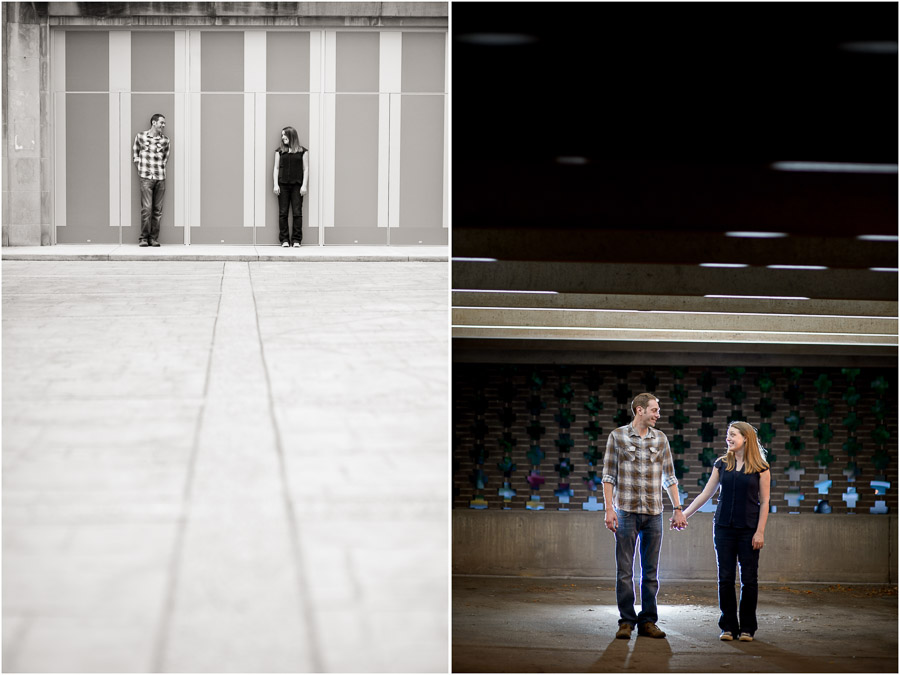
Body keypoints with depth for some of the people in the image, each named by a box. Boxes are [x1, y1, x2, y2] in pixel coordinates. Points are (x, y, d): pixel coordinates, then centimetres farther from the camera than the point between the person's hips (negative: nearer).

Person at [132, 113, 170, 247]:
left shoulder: (165, 140, 7)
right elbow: (135, 154, 12)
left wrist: (160, 169, 8)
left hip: (160, 178, 2)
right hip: (146, 177, -2)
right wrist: (141, 169, 6)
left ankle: (154, 238, 8)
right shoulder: (140, 136, 3)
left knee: (158, 210, 2)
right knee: (146, 209, -10)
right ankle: (143, 238, -2)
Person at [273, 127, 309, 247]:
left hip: (297, 185, -1)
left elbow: (306, 169, 5)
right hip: (283, 185, 1)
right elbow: (276, 168, 10)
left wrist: (304, 185, -3)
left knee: (297, 212, -3)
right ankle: (284, 239, 4)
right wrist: (276, 185, 0)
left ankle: (296, 240, 1)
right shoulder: (279, 151, 10)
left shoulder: (302, 151, 6)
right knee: (283, 213, -1)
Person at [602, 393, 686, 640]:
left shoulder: (660, 438, 10)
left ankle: (648, 621, 11)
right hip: (627, 511, -3)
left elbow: (669, 478, 14)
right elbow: (608, 476, 0)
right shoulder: (618, 436, 1)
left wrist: (678, 509, 9)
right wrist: (609, 509, -8)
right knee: (624, 571, -2)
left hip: (654, 513, 3)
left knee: (650, 572, 5)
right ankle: (626, 622, 4)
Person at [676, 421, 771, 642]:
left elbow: (764, 502, -1)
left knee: (749, 579, 0)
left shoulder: (760, 467, -1)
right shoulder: (722, 464, 8)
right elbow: (706, 494, 12)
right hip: (724, 528, 3)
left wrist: (760, 532, -7)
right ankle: (729, 626, 10)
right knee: (726, 578, 2)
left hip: (749, 530, -3)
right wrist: (684, 514, 7)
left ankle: (747, 628, 10)